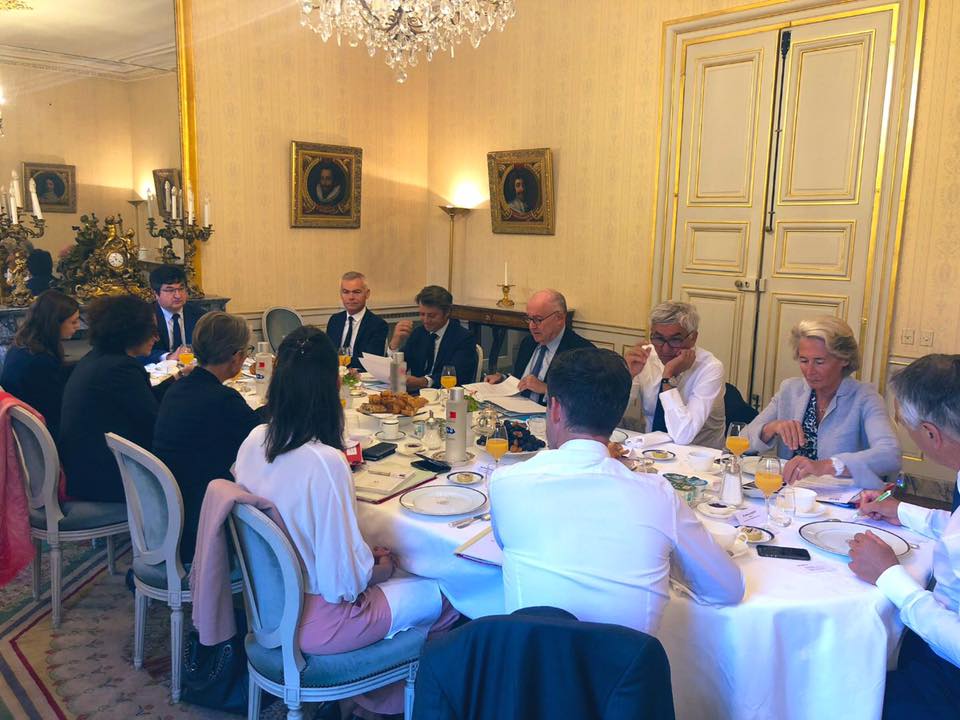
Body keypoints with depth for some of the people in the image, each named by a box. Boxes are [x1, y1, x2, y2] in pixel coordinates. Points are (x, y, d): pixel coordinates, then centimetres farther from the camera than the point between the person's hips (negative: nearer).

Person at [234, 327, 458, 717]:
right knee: (439, 597, 6)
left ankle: (369, 686, 28)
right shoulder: (324, 462, -30)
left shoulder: (255, 440, -7)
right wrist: (377, 568, -4)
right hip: (311, 620, -8)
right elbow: (343, 581, -25)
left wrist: (364, 554, 8)